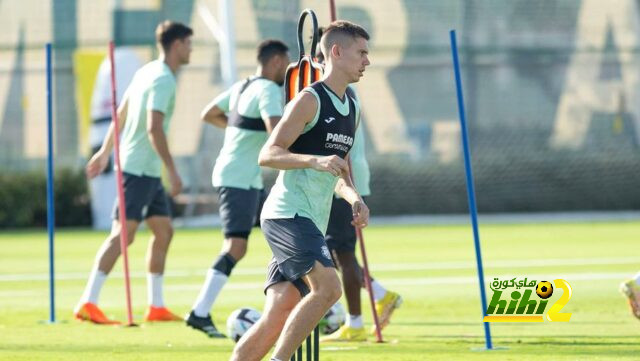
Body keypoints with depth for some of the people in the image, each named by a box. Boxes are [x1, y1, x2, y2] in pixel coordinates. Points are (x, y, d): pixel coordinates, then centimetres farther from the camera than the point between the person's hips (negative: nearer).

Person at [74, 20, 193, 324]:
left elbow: (121, 113, 21)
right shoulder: (163, 80, -15)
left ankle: (156, 306, 15)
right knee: (123, 233, -13)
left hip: (148, 172, 10)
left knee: (164, 231, 12)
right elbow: (154, 128, -24)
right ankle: (88, 303, -16)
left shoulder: (147, 72, 14)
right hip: (139, 169, -10)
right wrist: (172, 170, -22)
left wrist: (105, 151, 27)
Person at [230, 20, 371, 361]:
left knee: (277, 319, 1)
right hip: (287, 214, -8)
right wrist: (315, 160, -27)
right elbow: (267, 154, -13)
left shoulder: (351, 109, 18)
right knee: (328, 286, -26)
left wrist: (353, 197, 8)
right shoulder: (309, 100, -8)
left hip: (312, 223, 8)